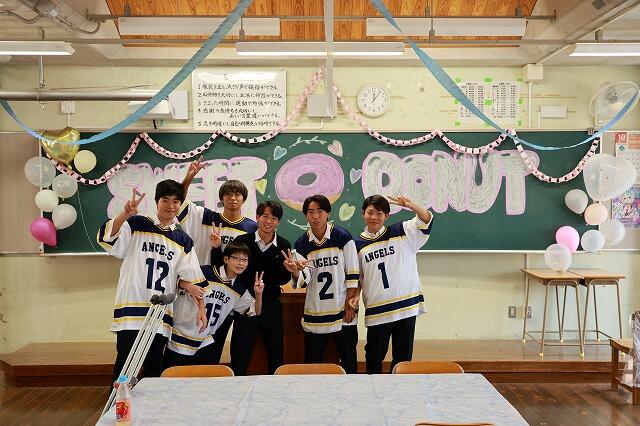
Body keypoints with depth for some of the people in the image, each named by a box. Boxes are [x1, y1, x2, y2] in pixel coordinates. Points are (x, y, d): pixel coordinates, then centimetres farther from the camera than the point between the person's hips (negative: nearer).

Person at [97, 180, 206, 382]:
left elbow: (192, 278, 11)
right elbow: (106, 238, -14)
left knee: (155, 368, 12)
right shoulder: (136, 225, 2)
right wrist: (125, 214, -29)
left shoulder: (183, 241, 12)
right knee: (125, 367, -5)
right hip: (131, 311, -4)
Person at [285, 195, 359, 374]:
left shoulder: (343, 237, -5)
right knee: (312, 363, 8)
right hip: (315, 313, 2)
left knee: (349, 362, 7)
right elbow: (304, 279, -6)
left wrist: (349, 305, -5)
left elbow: (352, 275, -3)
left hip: (343, 311, -2)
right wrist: (295, 271, -28)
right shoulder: (301, 244, 1)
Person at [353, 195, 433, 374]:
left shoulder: (401, 232, 3)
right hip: (377, 311, 1)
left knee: (403, 357, 10)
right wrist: (355, 297, -3)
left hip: (407, 306, 0)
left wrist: (410, 205, -25)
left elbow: (426, 219, -6)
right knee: (374, 359, 9)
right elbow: (357, 278, 13)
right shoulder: (358, 245, 7)